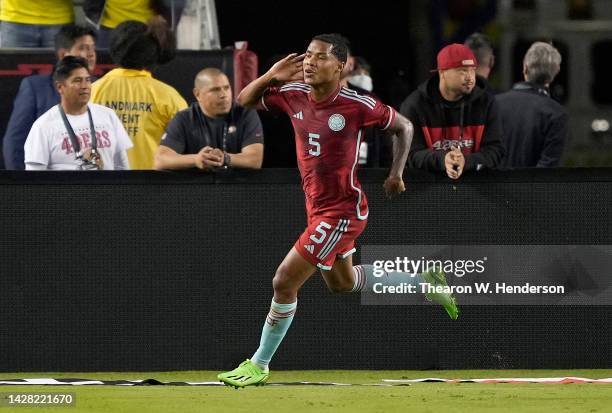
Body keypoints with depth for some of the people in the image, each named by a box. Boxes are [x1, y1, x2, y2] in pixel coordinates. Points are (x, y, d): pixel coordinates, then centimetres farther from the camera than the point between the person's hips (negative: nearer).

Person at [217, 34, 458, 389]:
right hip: (317, 208, 8)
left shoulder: (357, 106, -20)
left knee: (284, 282, -9)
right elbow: (245, 100, 6)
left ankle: (260, 365, 5)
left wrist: (396, 173, -10)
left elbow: (404, 127, -5)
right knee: (341, 281, 28)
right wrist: (272, 76, -12)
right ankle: (421, 282, 44)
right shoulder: (293, 95, -4)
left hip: (343, 211, -8)